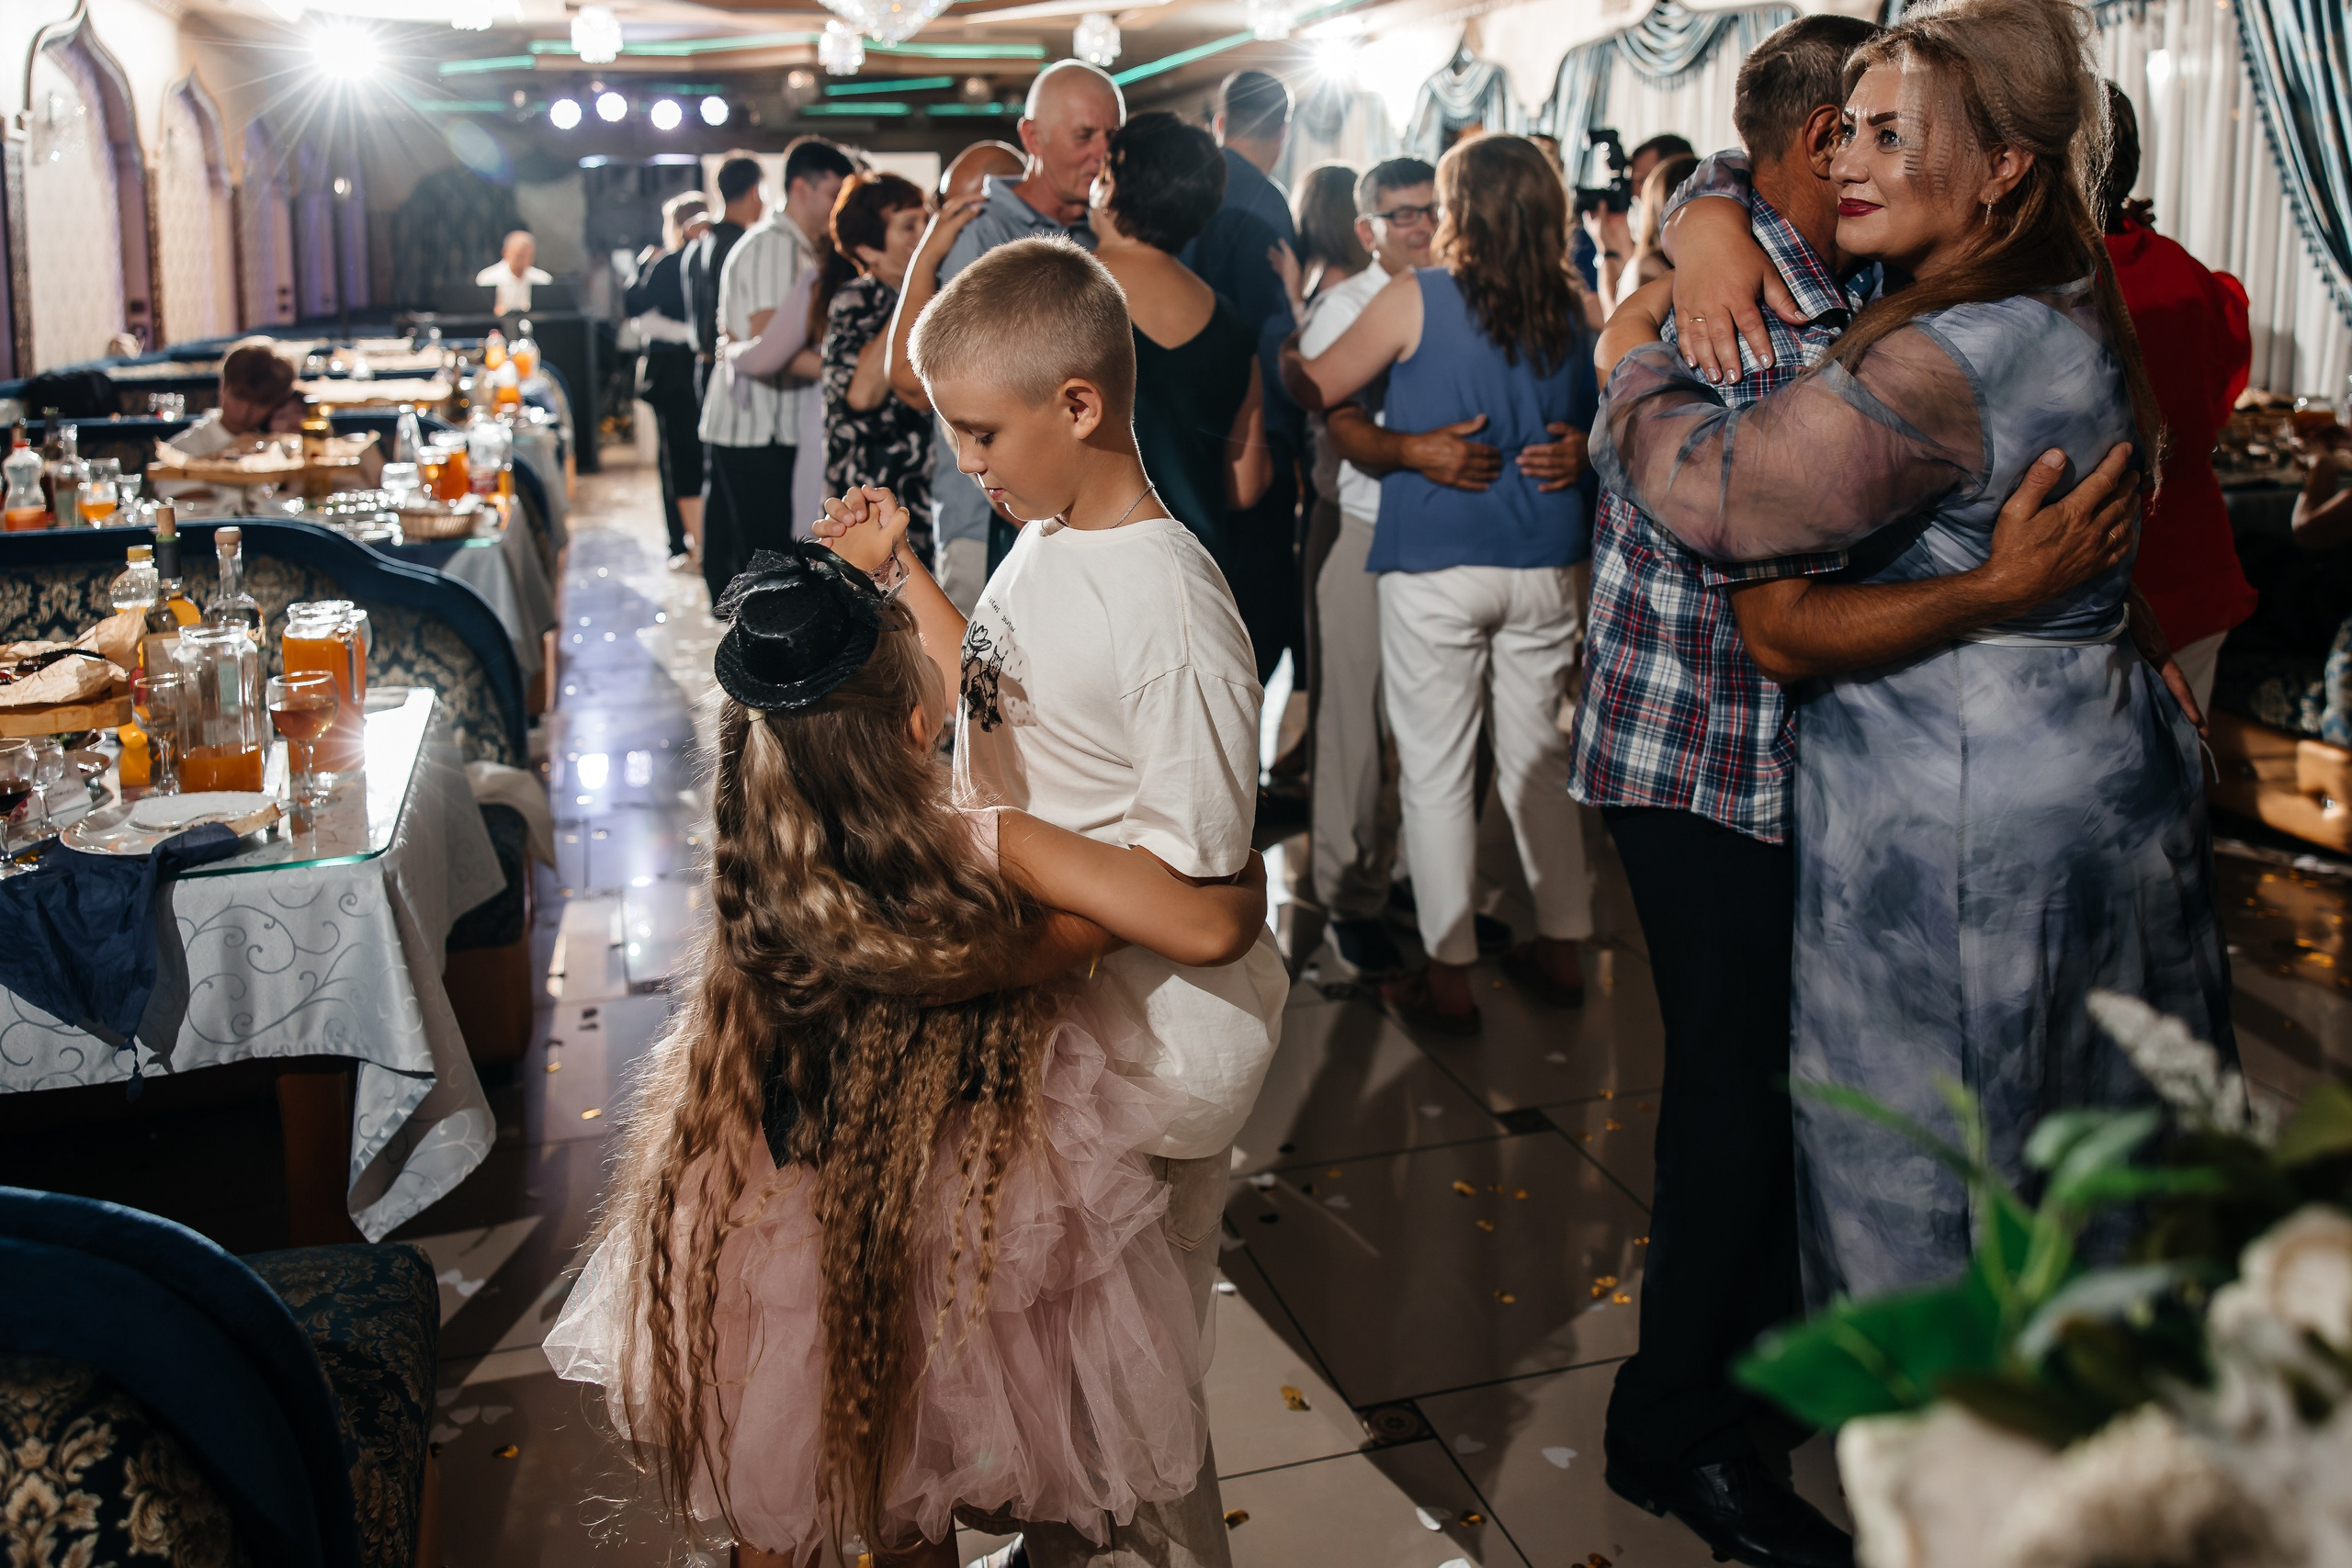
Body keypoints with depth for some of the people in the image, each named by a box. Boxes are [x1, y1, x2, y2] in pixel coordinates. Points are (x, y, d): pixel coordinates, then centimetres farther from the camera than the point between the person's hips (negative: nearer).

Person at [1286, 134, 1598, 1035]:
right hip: (1545, 564, 4)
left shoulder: (1416, 299, -8)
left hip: (1436, 567, -4)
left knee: (1435, 772, 4)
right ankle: (1561, 950, 25)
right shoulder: (1574, 311, 2)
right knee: (1539, 756, 16)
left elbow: (1316, 389, 0)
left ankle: (1448, 978, 9)